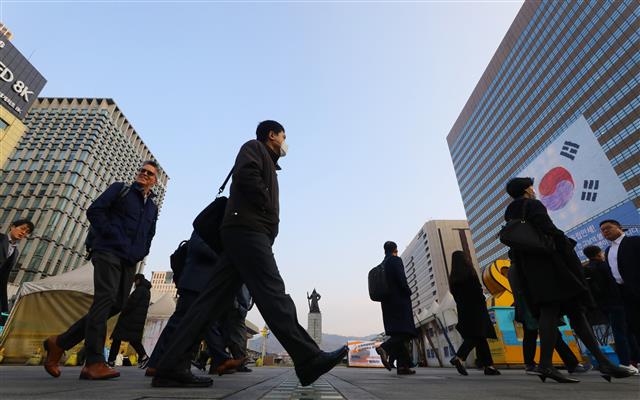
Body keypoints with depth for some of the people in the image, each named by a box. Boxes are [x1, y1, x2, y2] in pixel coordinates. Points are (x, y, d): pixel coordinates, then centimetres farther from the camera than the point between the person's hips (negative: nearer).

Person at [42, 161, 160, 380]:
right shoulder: (120, 189, 7)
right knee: (105, 299, -16)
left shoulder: (152, 208, 22)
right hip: (108, 252, -6)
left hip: (129, 262, 6)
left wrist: (140, 253, 10)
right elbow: (94, 210, -4)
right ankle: (94, 362, -14)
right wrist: (112, 235, -11)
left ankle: (59, 343, 14)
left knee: (116, 305, 1)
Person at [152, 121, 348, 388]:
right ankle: (309, 360, -15)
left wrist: (270, 219, 6)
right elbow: (246, 174, -13)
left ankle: (172, 366, 3)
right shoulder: (254, 147, 9)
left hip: (244, 233, 9)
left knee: (215, 299, 2)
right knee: (272, 293, -16)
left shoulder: (267, 164, 34)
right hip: (248, 229, -9)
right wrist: (270, 212, -7)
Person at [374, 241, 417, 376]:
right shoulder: (396, 260, -4)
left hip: (388, 302, 8)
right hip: (400, 300, -8)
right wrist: (408, 292, -5)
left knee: (398, 333, 8)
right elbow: (401, 279, -15)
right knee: (405, 331, -10)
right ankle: (385, 347, -29)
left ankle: (403, 366, 4)